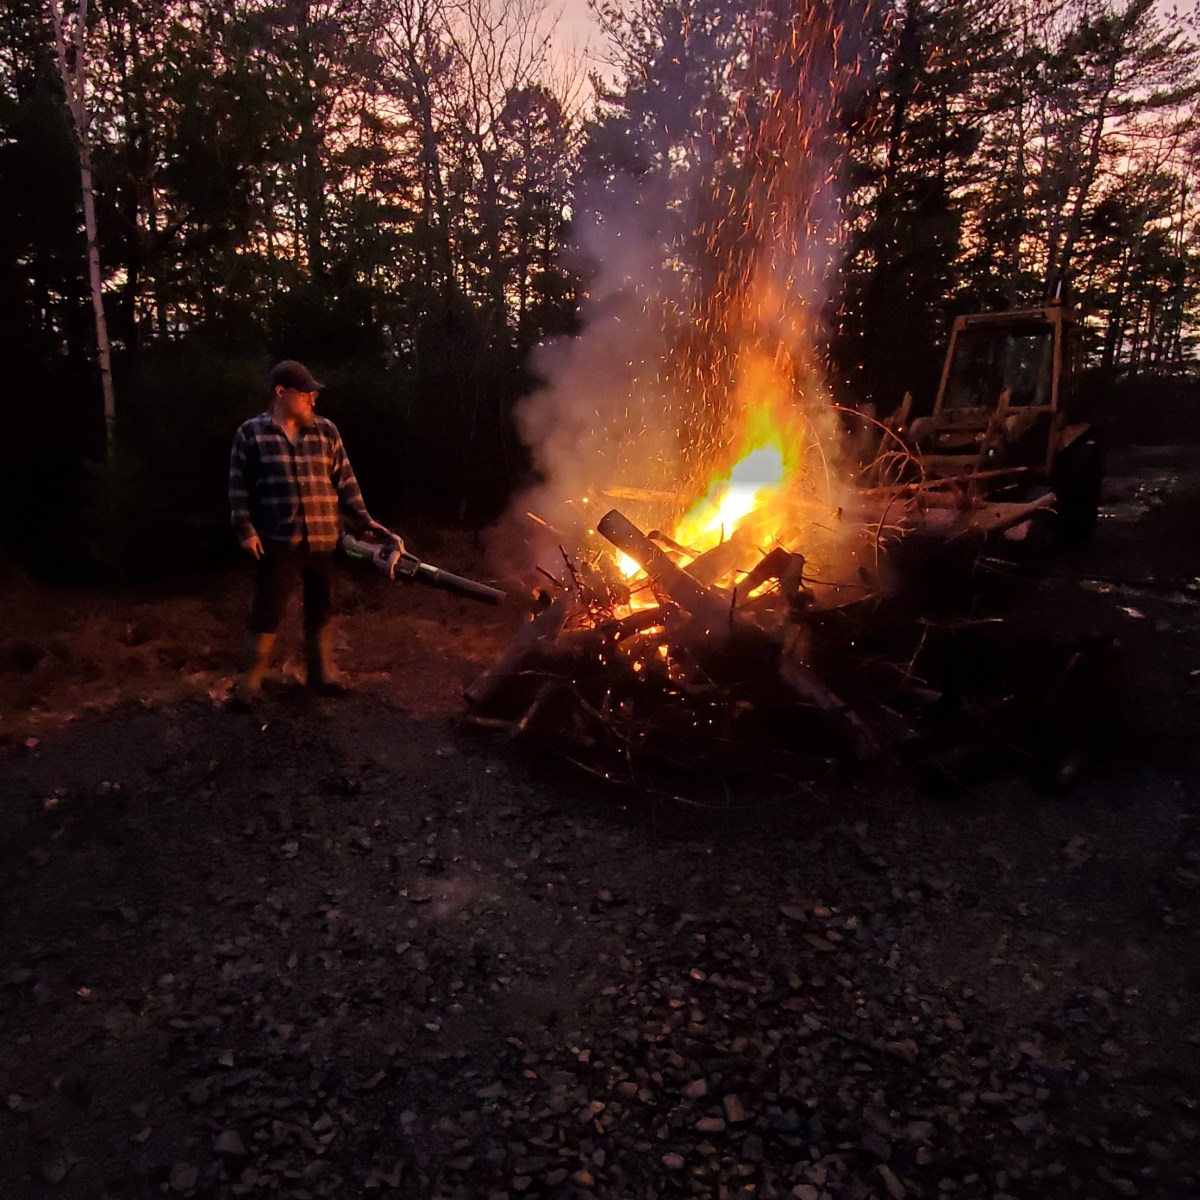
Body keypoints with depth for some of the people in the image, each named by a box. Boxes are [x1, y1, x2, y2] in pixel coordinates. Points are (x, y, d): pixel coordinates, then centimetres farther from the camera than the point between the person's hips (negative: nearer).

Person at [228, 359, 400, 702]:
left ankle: (322, 671, 26)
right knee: (268, 610, 2)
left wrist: (363, 518, 4)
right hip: (277, 540, -3)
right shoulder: (251, 433, -1)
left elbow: (345, 480, 10)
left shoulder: (326, 431, 7)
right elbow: (239, 487, 0)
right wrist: (245, 530, -7)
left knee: (320, 608, 13)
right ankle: (251, 678, 16)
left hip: (323, 539, 3)